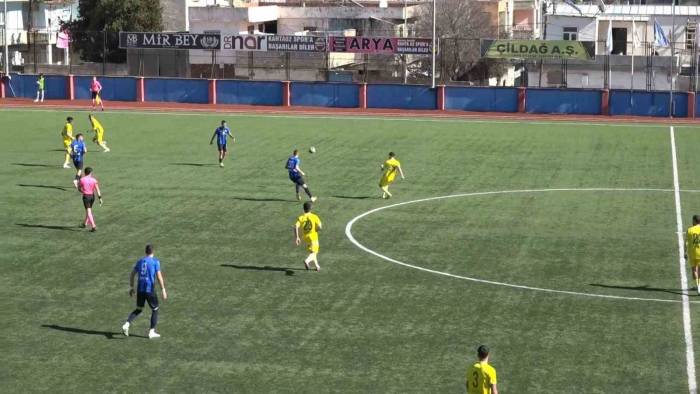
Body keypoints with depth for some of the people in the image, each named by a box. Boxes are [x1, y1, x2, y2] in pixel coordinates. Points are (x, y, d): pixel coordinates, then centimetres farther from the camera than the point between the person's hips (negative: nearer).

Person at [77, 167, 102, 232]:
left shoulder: (82, 180, -8)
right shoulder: (94, 180, -5)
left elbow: (79, 189, 3)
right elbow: (97, 190, -11)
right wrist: (100, 198, -11)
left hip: (86, 196, -4)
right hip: (92, 196, 4)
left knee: (89, 212, -5)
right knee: (89, 210, 24)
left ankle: (93, 226, -16)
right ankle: (85, 223, 41)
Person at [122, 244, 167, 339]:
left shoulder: (140, 261, 11)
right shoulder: (155, 261, -4)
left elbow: (132, 275, 13)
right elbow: (159, 276, -11)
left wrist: (131, 288, 22)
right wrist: (163, 290, -8)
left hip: (140, 289, 5)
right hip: (150, 290, -5)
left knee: (138, 309, 17)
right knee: (155, 310, 12)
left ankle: (126, 325, -4)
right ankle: (152, 332, 9)